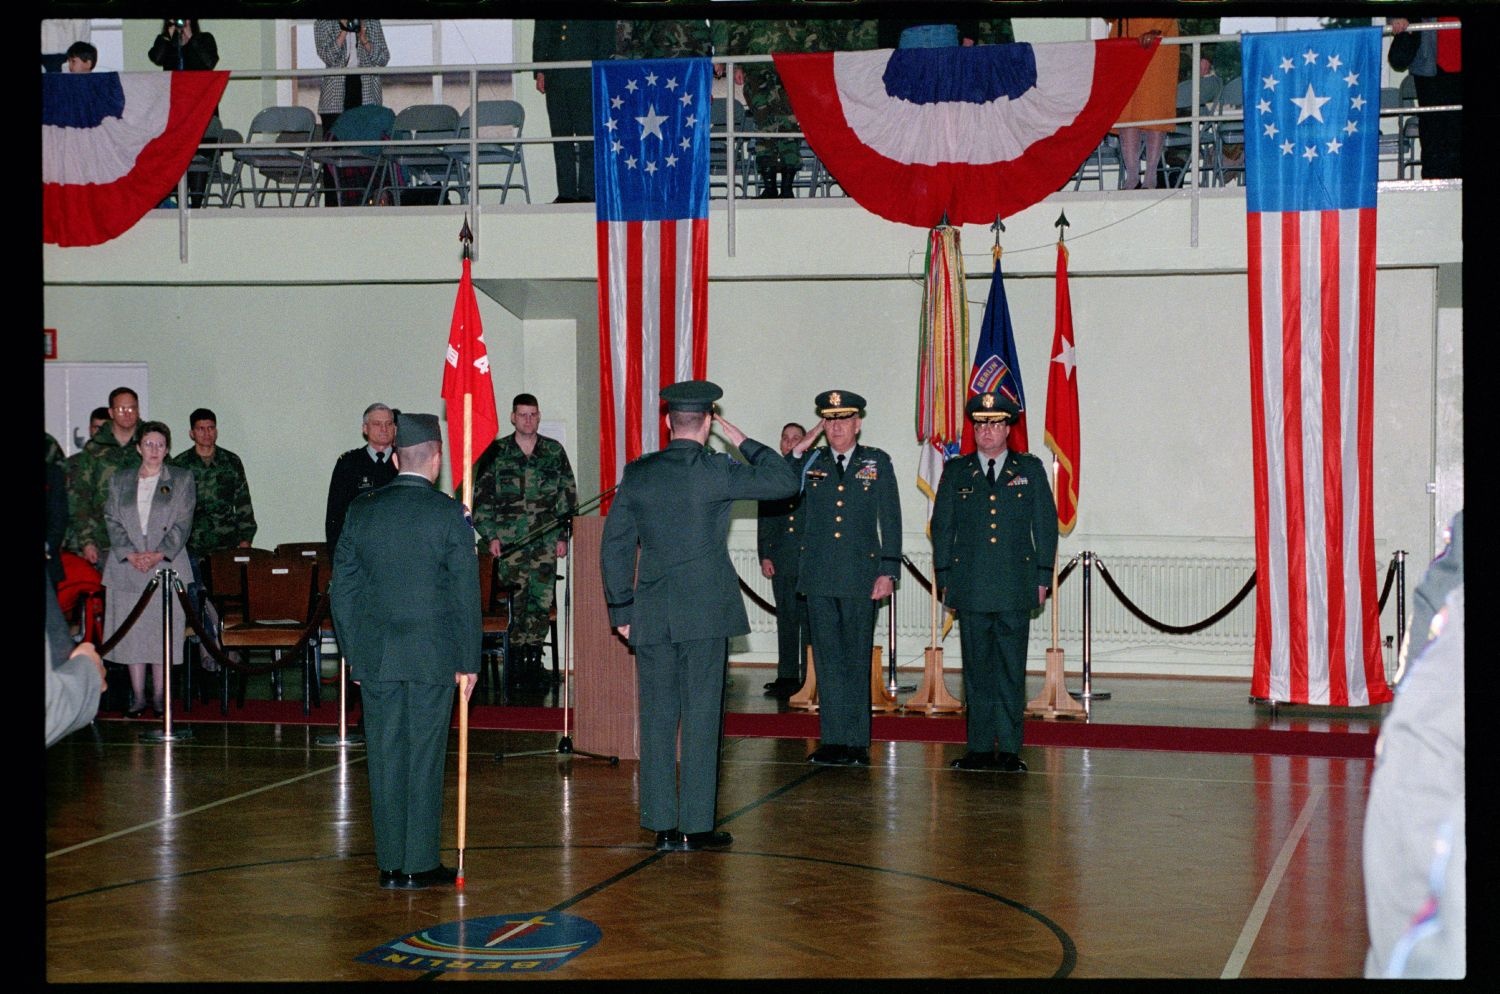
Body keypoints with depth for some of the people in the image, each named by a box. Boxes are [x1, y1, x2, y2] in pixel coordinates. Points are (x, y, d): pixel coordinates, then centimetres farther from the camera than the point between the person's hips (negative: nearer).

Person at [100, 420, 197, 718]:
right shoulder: (119, 480, 13)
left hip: (167, 564, -2)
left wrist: (159, 554, -12)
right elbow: (112, 521, 6)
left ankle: (158, 697, 2)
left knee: (163, 632, -4)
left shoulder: (181, 479, 7)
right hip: (127, 567, 2)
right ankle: (137, 697, 6)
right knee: (131, 632, 0)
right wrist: (130, 554, -9)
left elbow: (182, 523, 0)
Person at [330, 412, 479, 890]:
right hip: (433, 655, -3)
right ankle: (420, 864, 7)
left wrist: (353, 653, 13)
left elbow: (342, 587, 6)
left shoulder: (362, 510, 3)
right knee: (425, 758, 3)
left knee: (385, 757, 8)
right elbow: (466, 593, -6)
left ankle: (390, 863, 12)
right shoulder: (449, 514, -7)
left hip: (375, 655, 3)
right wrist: (469, 660, 1)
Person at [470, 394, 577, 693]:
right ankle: (517, 662, 4)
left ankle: (533, 661, 6)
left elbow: (568, 495, 11)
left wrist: (564, 535, 5)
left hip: (545, 542, 1)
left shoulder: (555, 452, 9)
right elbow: (482, 498, 5)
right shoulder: (496, 453, 5)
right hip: (509, 542, -1)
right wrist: (491, 536, -3)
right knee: (516, 603, -3)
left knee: (542, 602, -2)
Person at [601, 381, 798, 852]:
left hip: (652, 616, 4)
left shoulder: (637, 473, 4)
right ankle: (696, 825, 3)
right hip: (705, 614, -3)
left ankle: (662, 826, 9)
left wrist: (621, 611, 12)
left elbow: (614, 544, 6)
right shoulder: (714, 470, -8)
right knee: (701, 718, 1)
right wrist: (741, 439, 7)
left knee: (657, 719, 7)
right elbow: (783, 481, -1)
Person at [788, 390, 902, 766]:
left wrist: (888, 571, -5)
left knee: (857, 660, 3)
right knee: (827, 659, 4)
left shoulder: (876, 462, 4)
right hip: (819, 576, 2)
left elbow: (890, 520, 2)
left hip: (860, 574, -2)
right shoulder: (810, 463, 10)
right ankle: (832, 740, 10)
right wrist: (799, 450, -6)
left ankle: (857, 743, 8)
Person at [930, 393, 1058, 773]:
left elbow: (1046, 524, 8)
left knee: (1011, 670, 0)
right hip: (971, 588, 1)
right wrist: (945, 578, 4)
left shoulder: (1030, 469, 8)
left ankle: (1010, 749, 5)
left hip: (1016, 587, -1)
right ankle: (979, 748, 9)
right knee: (977, 670, 3)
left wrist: (1043, 577, 2)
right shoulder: (956, 471, 10)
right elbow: (941, 526, 11)